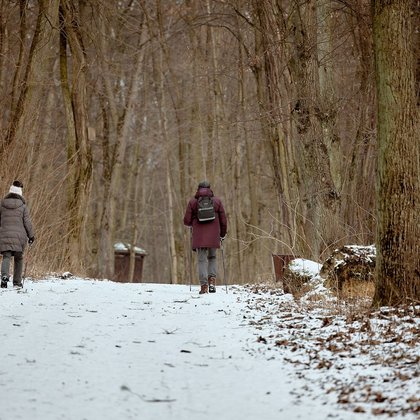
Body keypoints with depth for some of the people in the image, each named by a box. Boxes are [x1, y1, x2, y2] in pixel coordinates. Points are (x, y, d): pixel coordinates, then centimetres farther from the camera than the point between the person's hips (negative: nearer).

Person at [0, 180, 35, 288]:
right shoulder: (22, 205, -4)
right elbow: (27, 222, -3)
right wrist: (31, 235, 6)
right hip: (19, 235, -1)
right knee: (18, 258, 13)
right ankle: (17, 281, 17)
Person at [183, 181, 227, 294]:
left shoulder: (193, 202, 1)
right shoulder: (217, 201, 4)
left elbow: (187, 221, 1)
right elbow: (223, 220, 7)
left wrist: (192, 225, 24)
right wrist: (222, 235, 20)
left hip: (199, 236, -1)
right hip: (213, 236, 1)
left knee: (202, 260, 4)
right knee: (212, 258, 18)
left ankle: (204, 285, -6)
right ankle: (212, 281, 1)